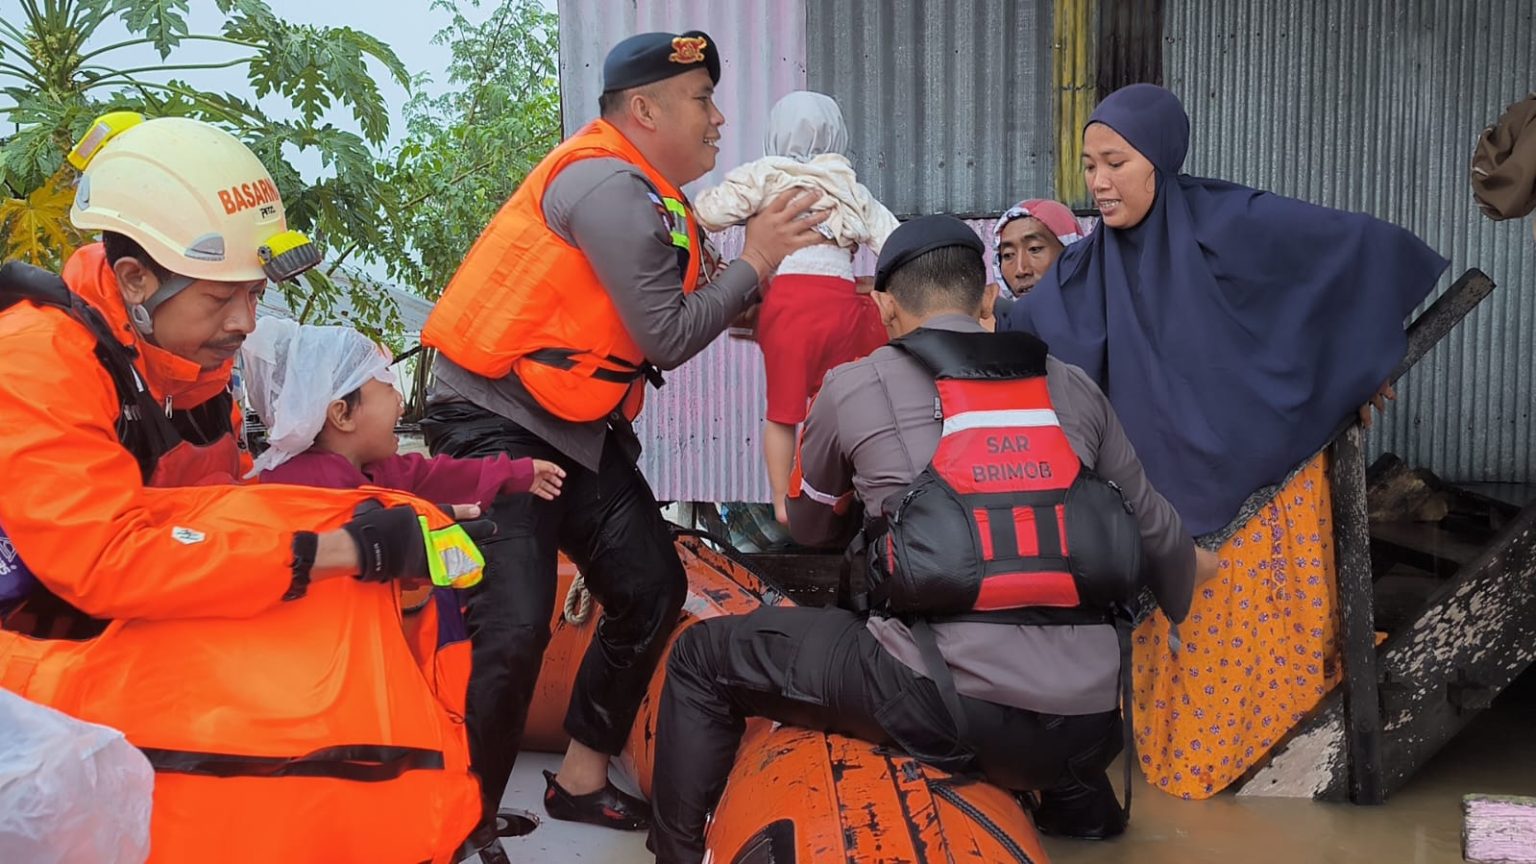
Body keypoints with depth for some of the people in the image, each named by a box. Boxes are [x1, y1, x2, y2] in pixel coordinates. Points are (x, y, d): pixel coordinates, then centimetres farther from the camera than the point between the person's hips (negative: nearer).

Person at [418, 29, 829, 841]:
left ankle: (581, 780, 23)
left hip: (577, 427, 10)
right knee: (513, 628, -16)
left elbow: (685, 310, 8)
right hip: (494, 419, -10)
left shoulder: (644, 194, 12)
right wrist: (753, 262, -8)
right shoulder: (608, 184, -18)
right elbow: (666, 336, -19)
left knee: (652, 590, 9)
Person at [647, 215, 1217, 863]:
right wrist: (1186, 603, 42)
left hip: (955, 707, -4)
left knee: (703, 657, 12)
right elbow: (1156, 534, 21)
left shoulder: (854, 388, 5)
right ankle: (1079, 801, 41)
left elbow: (810, 530, 21)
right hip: (1088, 726, 5)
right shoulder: (1074, 390, 12)